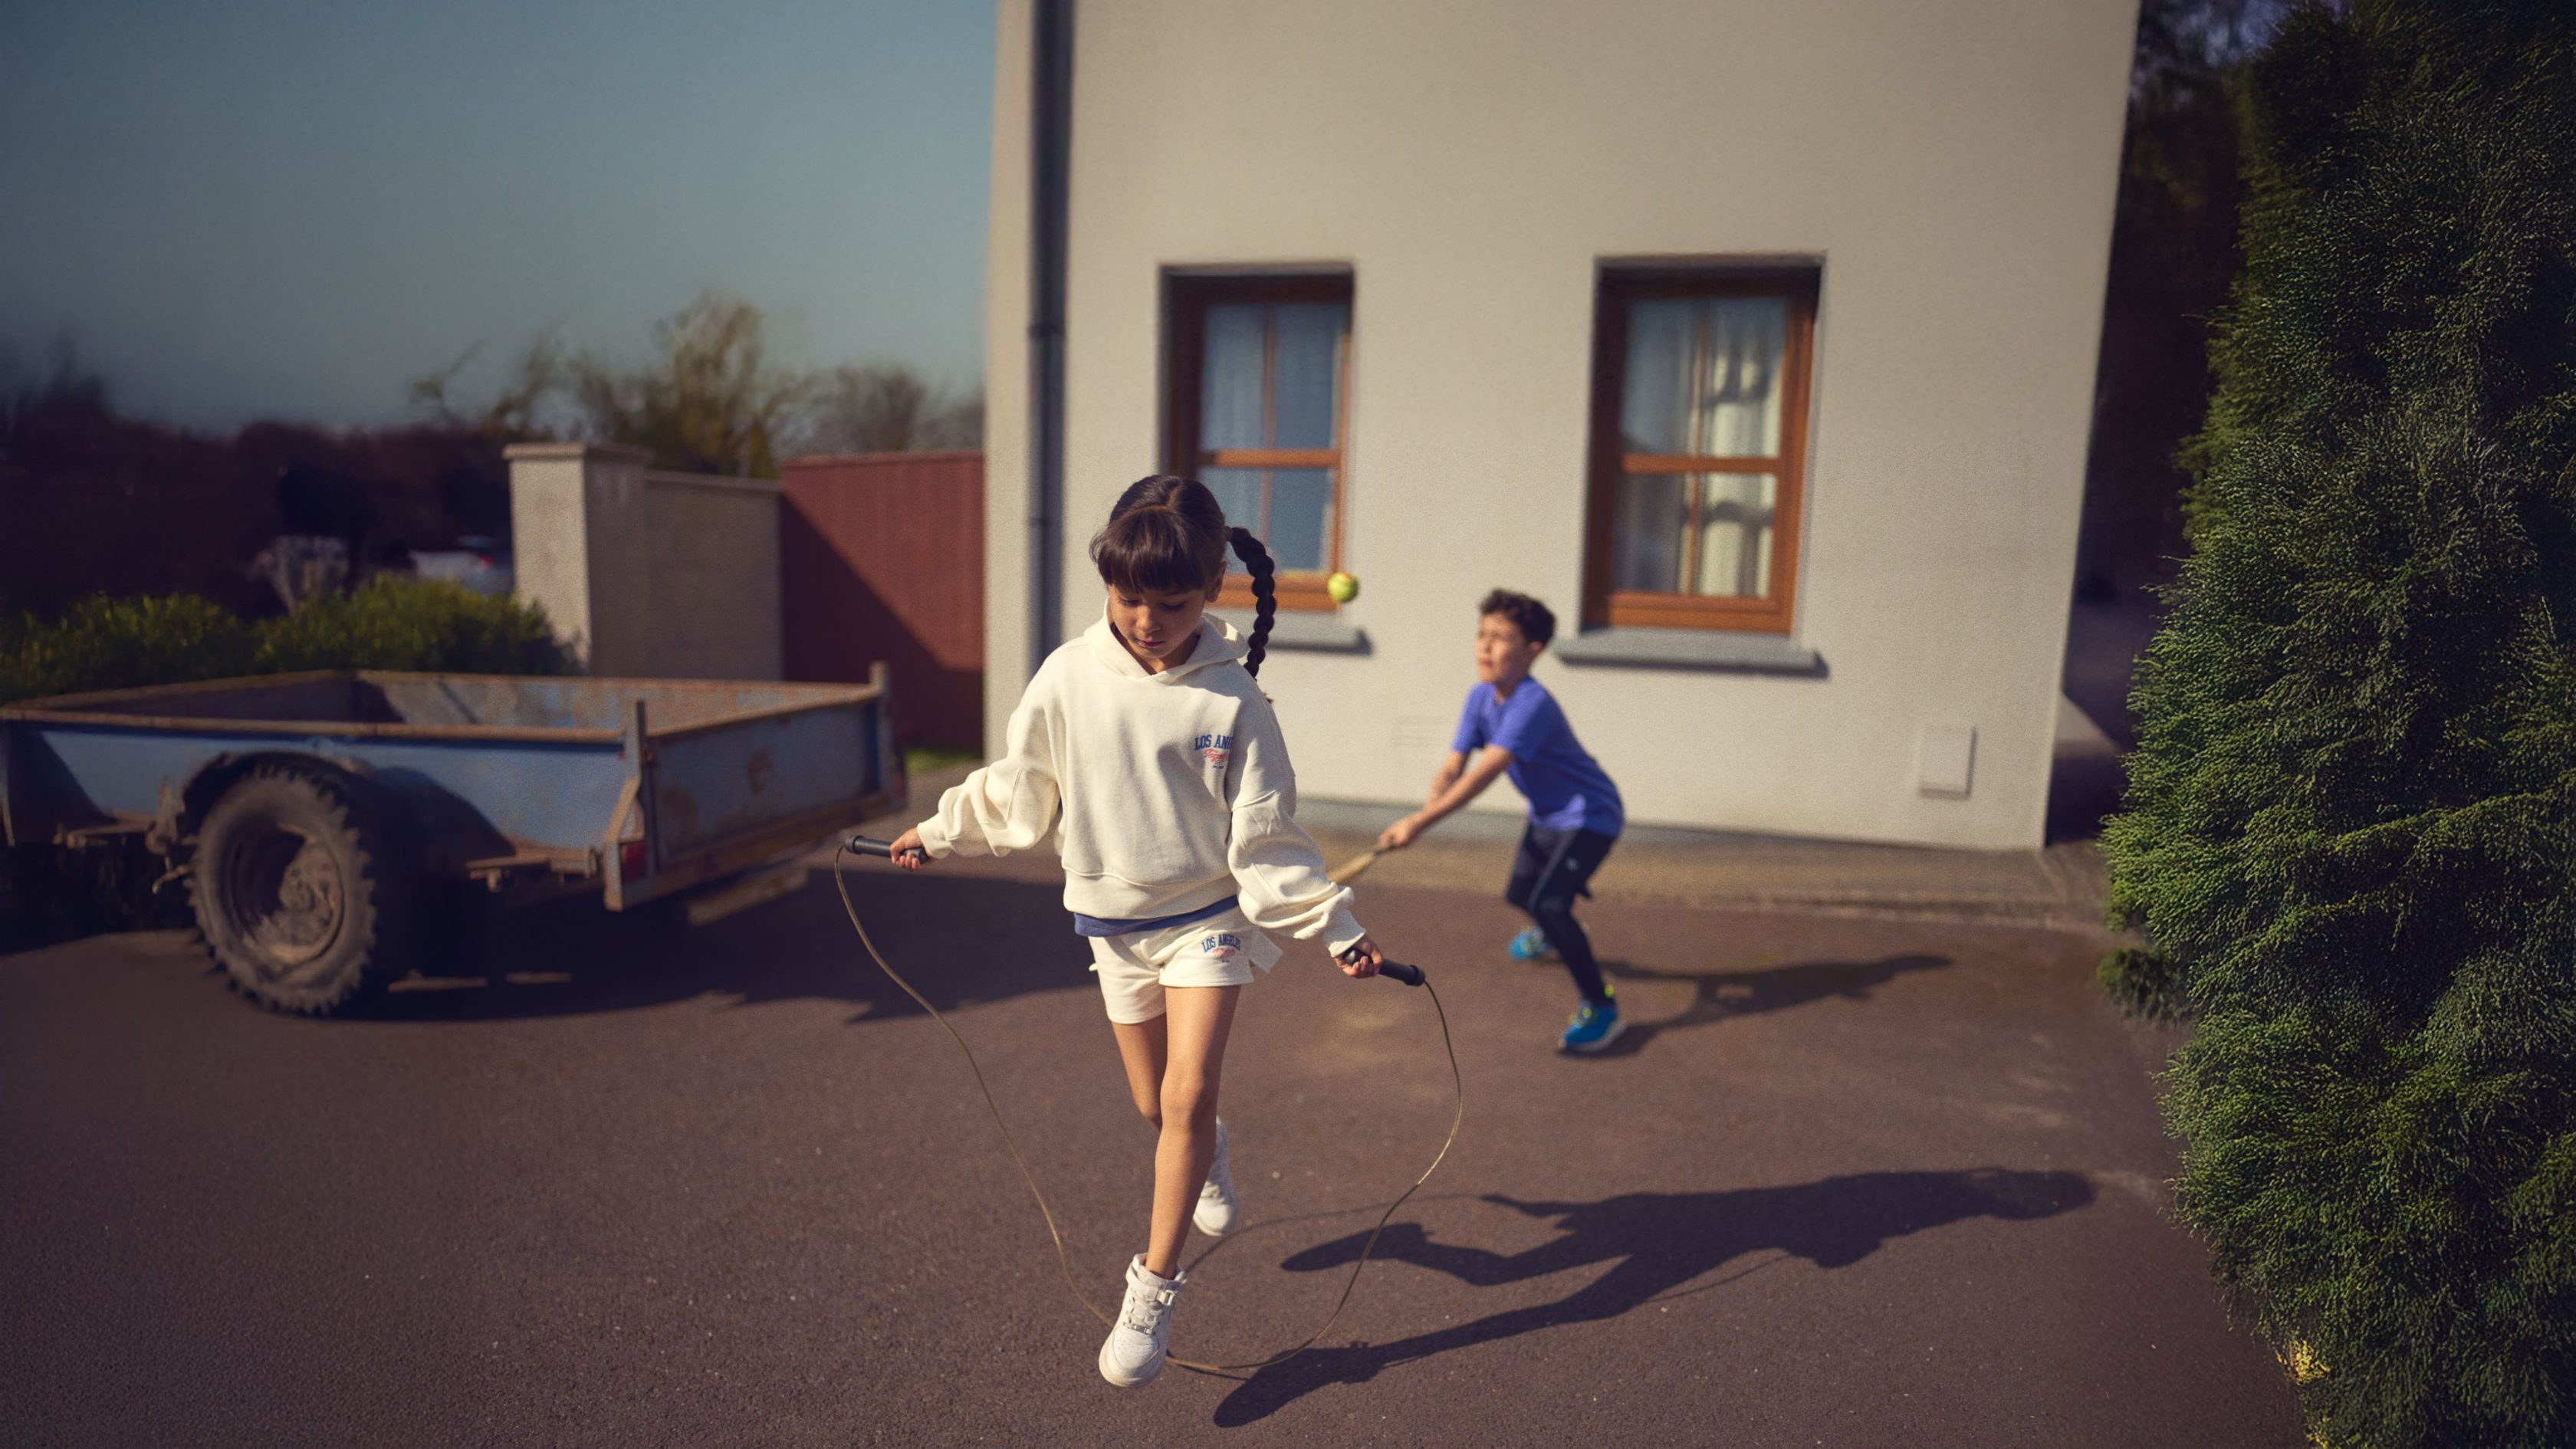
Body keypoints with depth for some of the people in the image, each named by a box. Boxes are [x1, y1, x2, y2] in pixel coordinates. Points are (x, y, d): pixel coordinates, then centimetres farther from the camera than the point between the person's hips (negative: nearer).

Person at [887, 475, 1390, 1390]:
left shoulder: (1232, 699, -13)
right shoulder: (1069, 679, -9)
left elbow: (1265, 838, -9)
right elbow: (1015, 790, 7)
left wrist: (1336, 930, -12)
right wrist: (937, 835, 13)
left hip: (1207, 913, -2)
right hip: (1115, 922, 3)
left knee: (1186, 1098, -12)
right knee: (1155, 1106, 14)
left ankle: (1154, 1289, 5)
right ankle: (1207, 1153, 50)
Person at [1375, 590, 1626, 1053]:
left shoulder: (1532, 704, -32)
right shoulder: (1481, 697, -6)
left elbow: (1483, 774, -38)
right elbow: (1452, 767, -11)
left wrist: (1421, 823, -41)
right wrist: (1423, 814, -30)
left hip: (1589, 816, -9)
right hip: (1546, 816, 9)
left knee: (1548, 904, -26)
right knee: (1520, 894, 25)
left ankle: (1601, 1008, -12)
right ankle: (1549, 936, 62)